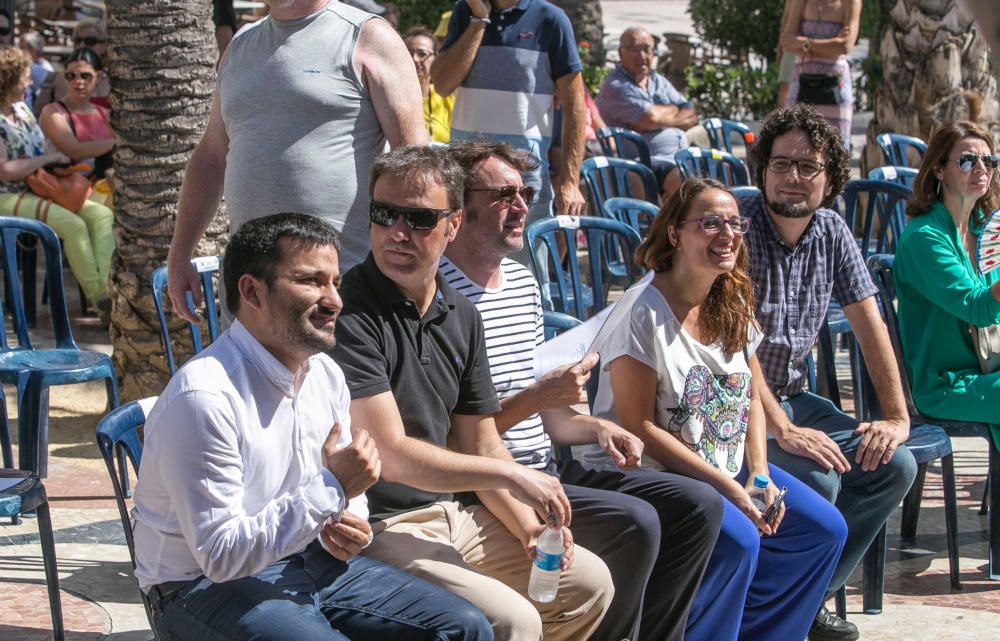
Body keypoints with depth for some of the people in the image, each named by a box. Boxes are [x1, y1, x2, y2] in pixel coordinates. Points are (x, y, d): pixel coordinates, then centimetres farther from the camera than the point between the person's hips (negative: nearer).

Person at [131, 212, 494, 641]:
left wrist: (346, 528, -5)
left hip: (311, 562, 8)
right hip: (209, 586, -8)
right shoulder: (203, 397, -22)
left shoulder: (325, 373, 5)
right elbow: (221, 555, -23)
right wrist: (331, 490, -25)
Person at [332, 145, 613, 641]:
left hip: (456, 511, 9)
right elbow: (391, 456, -20)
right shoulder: (350, 315, -17)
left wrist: (528, 524, -4)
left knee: (589, 583, 14)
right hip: (382, 527, -8)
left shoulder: (461, 316, 9)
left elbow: (480, 445, 13)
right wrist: (512, 477, -12)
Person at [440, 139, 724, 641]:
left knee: (698, 504, 1)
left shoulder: (524, 281, 16)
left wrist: (595, 428, 4)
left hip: (547, 470, 9)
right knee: (634, 521, -25)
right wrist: (537, 397, -21)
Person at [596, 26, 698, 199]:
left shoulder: (659, 81, 22)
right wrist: (674, 110, 6)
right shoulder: (614, 86, -3)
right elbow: (650, 118, -15)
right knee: (682, 178, -36)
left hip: (681, 157, 8)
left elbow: (691, 116, 13)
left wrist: (660, 120, -5)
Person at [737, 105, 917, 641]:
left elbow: (869, 325, 7)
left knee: (894, 466, -8)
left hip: (792, 397, 7)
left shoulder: (831, 232, 5)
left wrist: (897, 415, -3)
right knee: (816, 479, -28)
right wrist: (783, 431, -27)